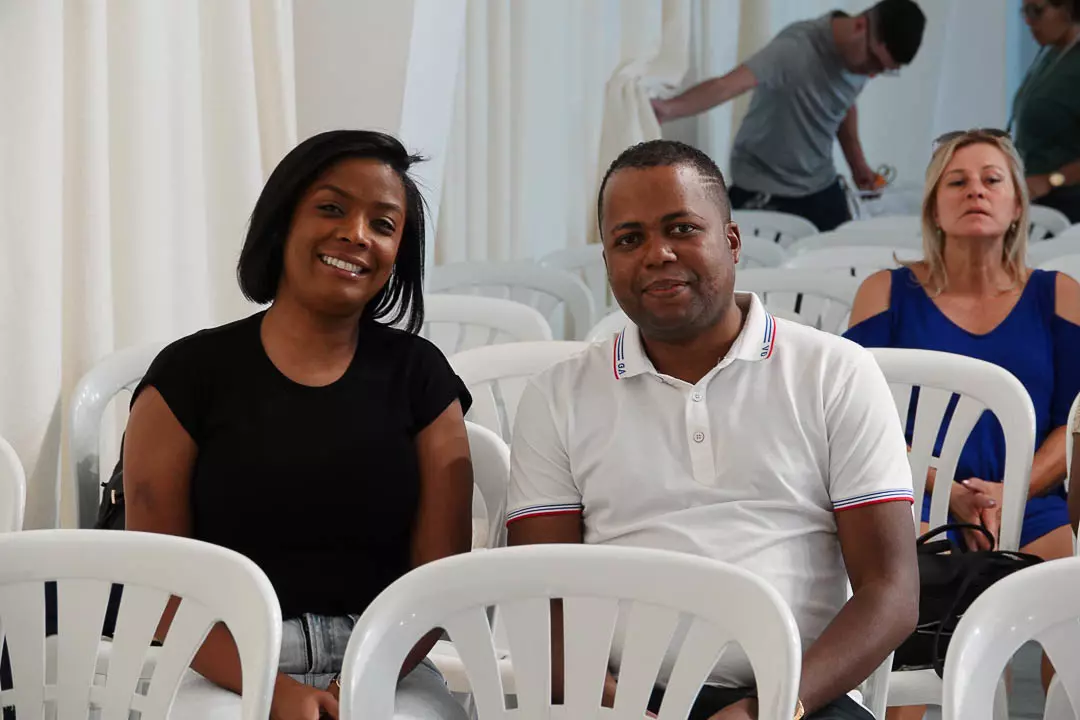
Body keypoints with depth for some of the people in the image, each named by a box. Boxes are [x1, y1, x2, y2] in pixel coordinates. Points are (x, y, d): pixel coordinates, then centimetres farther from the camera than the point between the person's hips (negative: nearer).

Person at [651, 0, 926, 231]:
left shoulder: (864, 54, -5)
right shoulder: (797, 48, -27)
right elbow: (728, 84, -41)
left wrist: (857, 163, 12)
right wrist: (669, 108, -57)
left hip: (822, 186, 6)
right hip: (763, 190, -6)